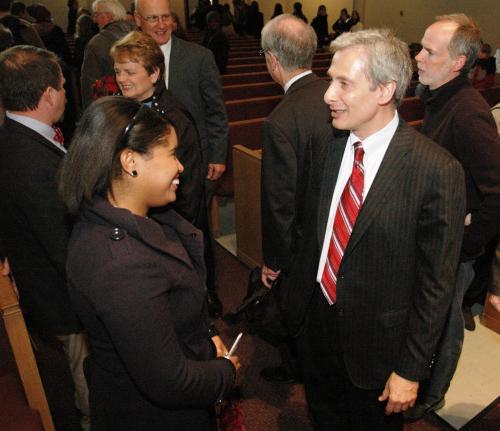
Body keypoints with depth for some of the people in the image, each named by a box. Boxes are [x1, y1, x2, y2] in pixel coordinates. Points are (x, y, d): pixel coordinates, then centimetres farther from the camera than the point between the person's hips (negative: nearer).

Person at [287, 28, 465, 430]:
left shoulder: (438, 171, -23)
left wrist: (411, 369, -11)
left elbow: (436, 283, -17)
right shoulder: (332, 147, -6)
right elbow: (316, 229, 3)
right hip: (317, 318, 5)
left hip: (376, 341, -4)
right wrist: (297, 298, 7)